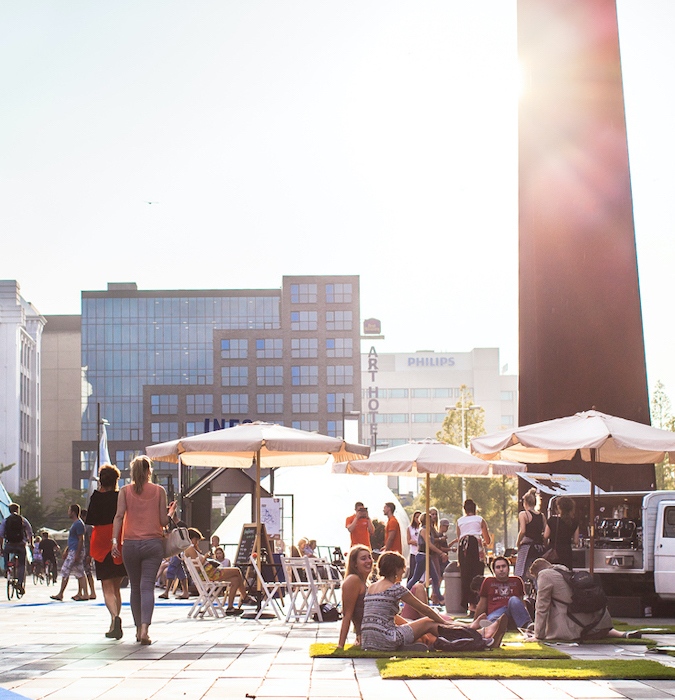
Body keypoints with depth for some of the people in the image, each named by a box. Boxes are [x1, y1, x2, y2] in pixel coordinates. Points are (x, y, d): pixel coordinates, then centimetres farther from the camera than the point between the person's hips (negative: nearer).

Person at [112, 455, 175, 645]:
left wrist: (115, 540, -9)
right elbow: (164, 521, 2)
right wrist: (171, 512, 22)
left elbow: (119, 515, -6)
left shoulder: (125, 491, 5)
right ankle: (144, 628, -22)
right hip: (153, 544, -1)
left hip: (130, 544, 1)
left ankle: (138, 629, 20)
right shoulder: (159, 491, 4)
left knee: (135, 587, 14)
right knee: (147, 586, -6)